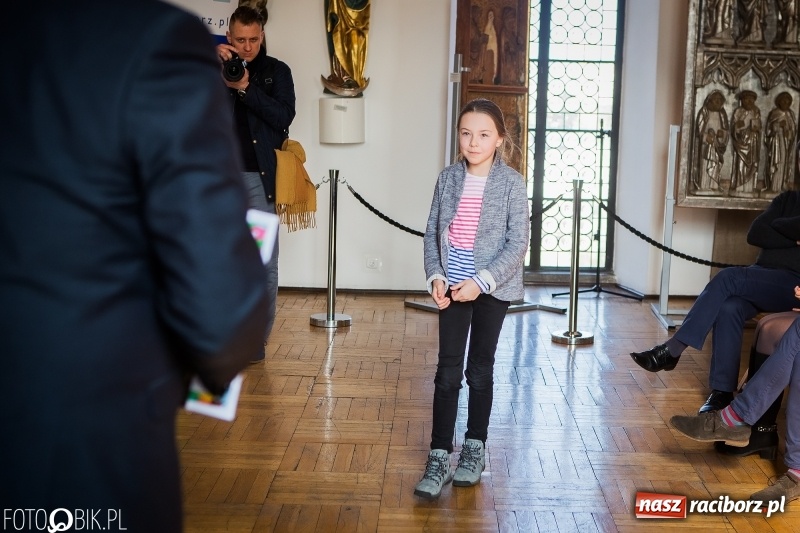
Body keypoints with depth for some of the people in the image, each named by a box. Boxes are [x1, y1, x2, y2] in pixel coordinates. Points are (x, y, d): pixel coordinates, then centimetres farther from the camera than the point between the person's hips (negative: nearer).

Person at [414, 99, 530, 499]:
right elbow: (432, 232, 5)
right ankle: (439, 457, 6)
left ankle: (475, 447, 26)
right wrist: (435, 276, -8)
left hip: (492, 289, -2)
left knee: (480, 370, 9)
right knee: (448, 372, 1)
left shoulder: (511, 183, -9)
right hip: (452, 287, 2)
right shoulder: (448, 178, 1)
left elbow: (518, 243, -11)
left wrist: (481, 282, -18)